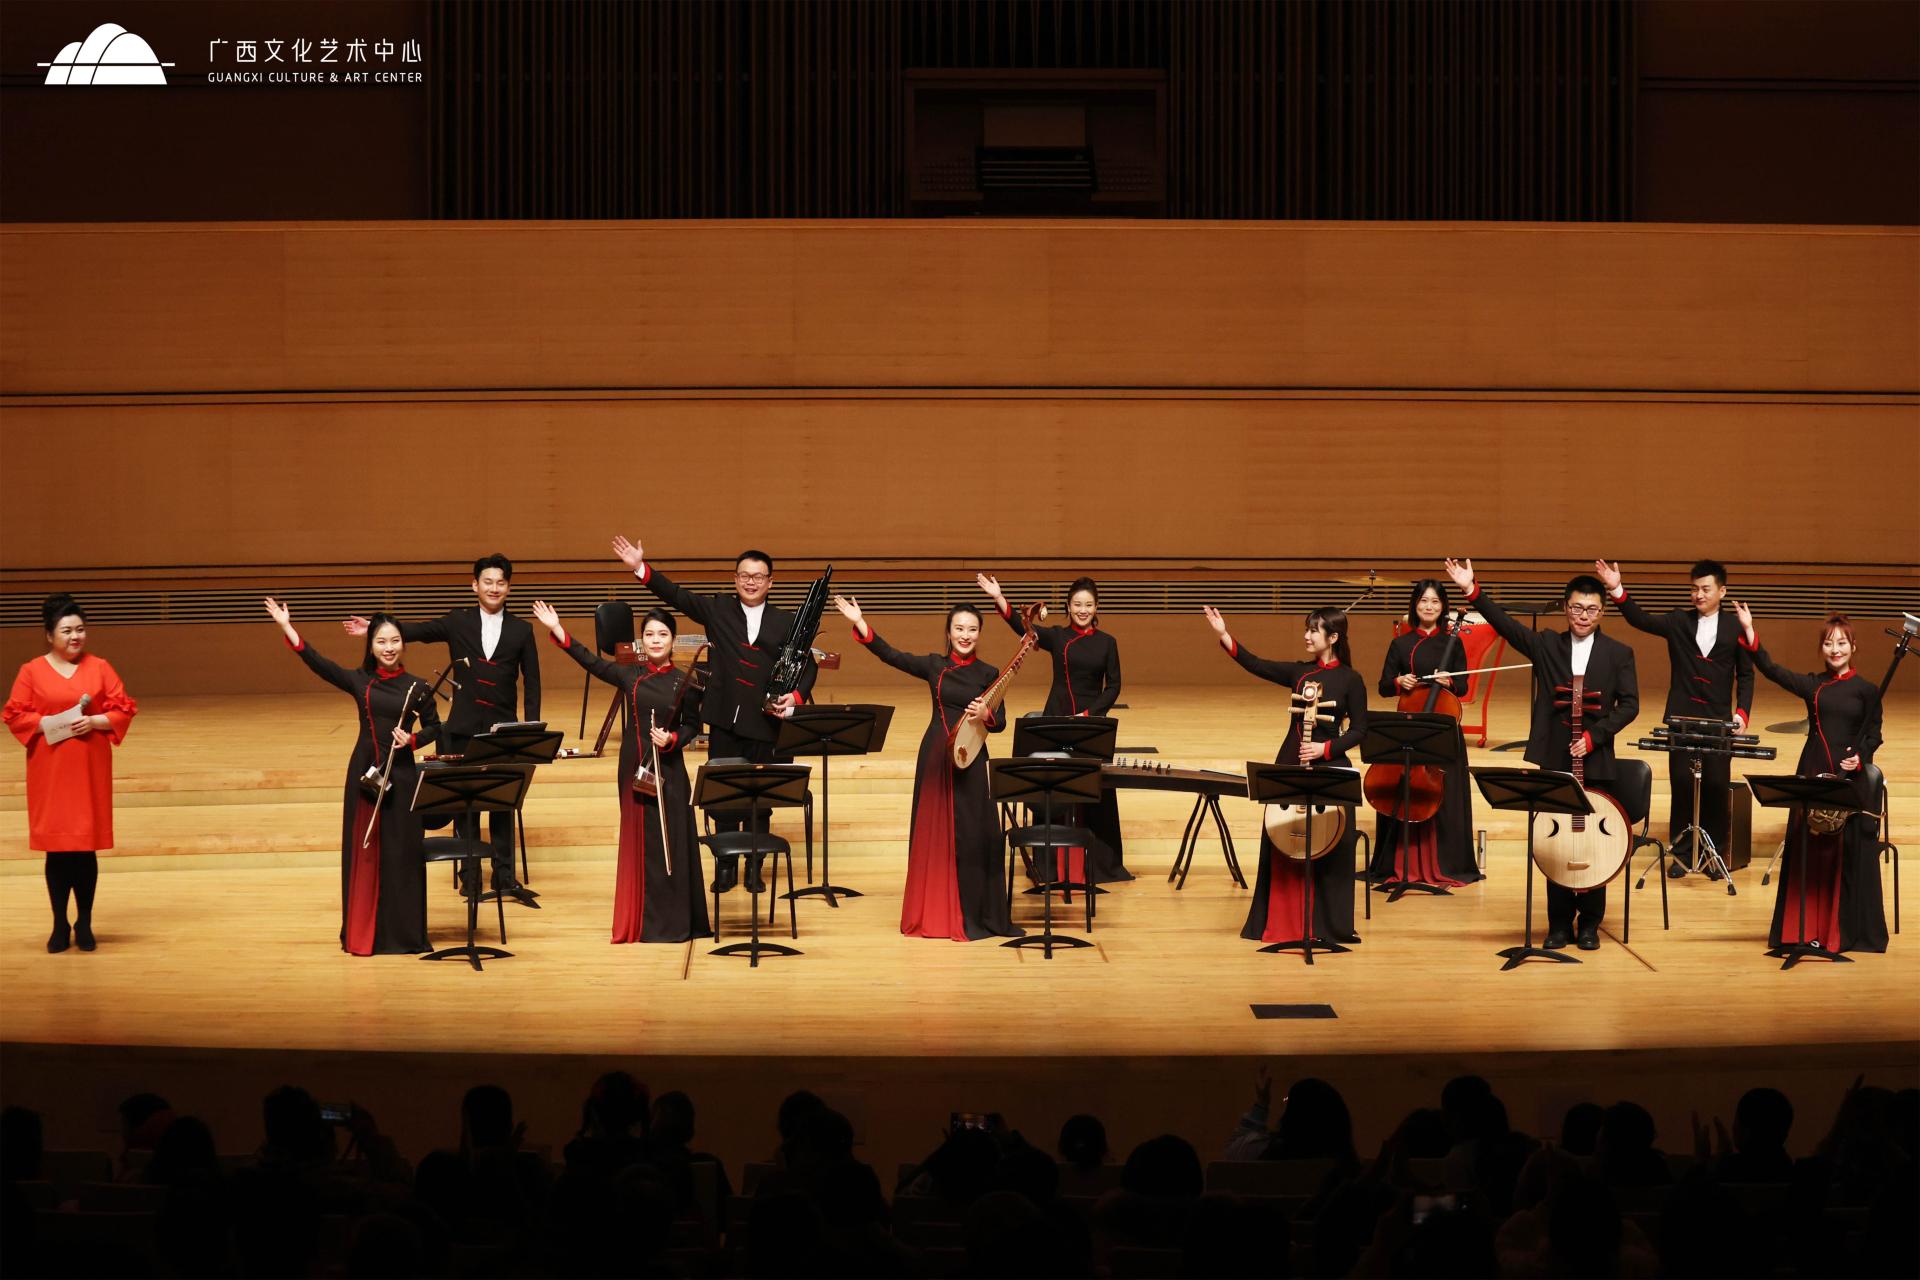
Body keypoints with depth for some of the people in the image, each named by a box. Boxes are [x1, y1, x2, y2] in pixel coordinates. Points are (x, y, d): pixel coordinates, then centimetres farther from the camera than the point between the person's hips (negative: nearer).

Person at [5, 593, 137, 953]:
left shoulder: (100, 668, 4)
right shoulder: (31, 671, 1)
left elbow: (124, 709, 3)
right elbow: (14, 715, 0)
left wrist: (94, 721, -14)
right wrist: (49, 723, -15)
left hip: (89, 769, 1)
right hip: (49, 770, -1)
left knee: (86, 848, 1)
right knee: (56, 848, 0)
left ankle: (84, 924, 12)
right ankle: (60, 925, 10)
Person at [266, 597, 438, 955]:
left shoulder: (417, 688, -1)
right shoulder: (359, 681, 2)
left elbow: (434, 727, 9)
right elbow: (318, 663, -8)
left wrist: (412, 739, -12)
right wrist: (286, 627, -16)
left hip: (400, 775, -1)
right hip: (363, 771, 1)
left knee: (399, 852, 2)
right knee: (362, 850, 5)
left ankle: (400, 933, 11)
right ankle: (361, 933, 14)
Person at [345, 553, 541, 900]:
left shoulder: (521, 630, 3)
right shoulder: (458, 622, 4)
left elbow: (532, 683, 3)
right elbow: (417, 631, -7)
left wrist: (532, 727, -3)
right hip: (464, 729, 1)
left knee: (503, 802, 3)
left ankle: (505, 875, 10)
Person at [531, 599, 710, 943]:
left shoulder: (684, 681, -3)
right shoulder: (630, 675, 3)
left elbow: (692, 725, 3)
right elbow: (592, 662, -3)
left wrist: (672, 739, -17)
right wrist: (557, 630, -9)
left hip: (668, 769, -2)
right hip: (634, 766, 2)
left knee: (669, 842, -1)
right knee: (638, 840, 6)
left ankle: (672, 921, 6)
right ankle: (641, 919, 12)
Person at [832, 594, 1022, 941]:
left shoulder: (988, 674, 3)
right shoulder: (934, 665, 4)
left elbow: (1000, 723, 2)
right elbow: (891, 655, -5)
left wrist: (986, 715, -21)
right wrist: (859, 622, -14)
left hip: (969, 759, -1)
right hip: (934, 756, 1)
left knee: (970, 835, -3)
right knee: (932, 833, 4)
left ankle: (972, 916, 4)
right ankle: (933, 913, 12)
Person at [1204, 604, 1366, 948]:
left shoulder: (1350, 681, -5)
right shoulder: (1299, 672, 6)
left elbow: (1358, 730, -4)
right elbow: (1256, 665, -2)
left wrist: (1325, 748, -17)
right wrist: (1223, 635, -12)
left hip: (1330, 770, -4)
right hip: (1289, 766, 4)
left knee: (1328, 850, -1)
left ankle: (1327, 926, 8)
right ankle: (1283, 922, 12)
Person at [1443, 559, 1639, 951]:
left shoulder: (1619, 654, 4)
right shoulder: (1546, 645, 6)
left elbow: (1629, 705, -1)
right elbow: (1505, 624, -6)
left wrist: (1594, 735, -14)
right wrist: (1472, 591, -19)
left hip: (1596, 762, -1)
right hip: (1554, 761, 1)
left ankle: (1590, 923, 15)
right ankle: (1560, 923, 13)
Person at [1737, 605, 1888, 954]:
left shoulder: (1866, 690, 3)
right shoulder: (1813, 686, 8)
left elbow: (1874, 735, 5)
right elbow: (1772, 670, -2)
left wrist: (1860, 757, -15)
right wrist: (1749, 631, -9)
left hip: (1851, 779, -2)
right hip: (1813, 775, 2)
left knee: (1850, 854, -1)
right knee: (1809, 850, 2)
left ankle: (1847, 931, 7)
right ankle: (1809, 929, 9)